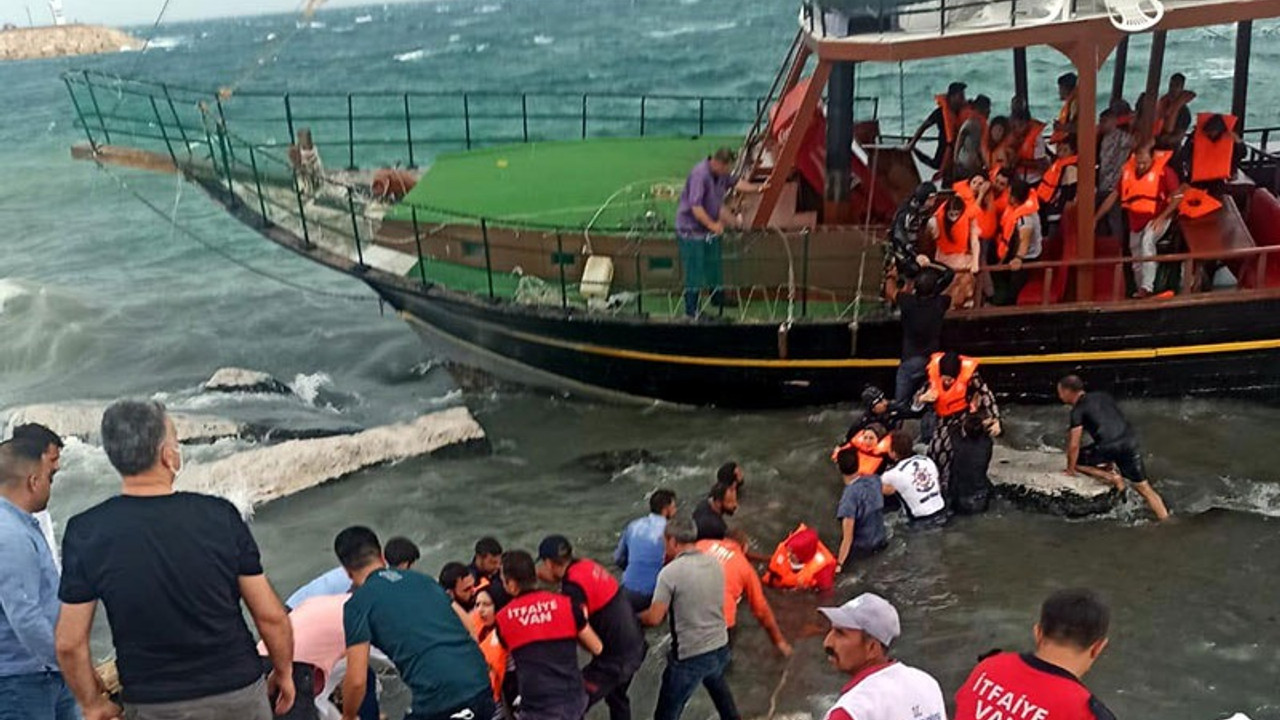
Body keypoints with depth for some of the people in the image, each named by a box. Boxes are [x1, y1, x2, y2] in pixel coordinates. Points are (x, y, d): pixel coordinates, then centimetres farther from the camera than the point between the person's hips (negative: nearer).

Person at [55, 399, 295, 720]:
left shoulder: (86, 531, -9)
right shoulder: (219, 515, -10)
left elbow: (69, 643, -5)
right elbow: (270, 616, -6)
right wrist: (284, 672, 10)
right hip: (237, 694, 0)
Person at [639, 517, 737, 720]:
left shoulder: (670, 572, -17)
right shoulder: (714, 563, 2)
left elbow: (654, 618, -16)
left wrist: (637, 616, 4)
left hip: (689, 657, -6)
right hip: (720, 648, 6)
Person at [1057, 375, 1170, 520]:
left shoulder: (1078, 410, 4)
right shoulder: (1102, 396, 24)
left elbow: (1074, 445, -1)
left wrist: (1070, 470, 11)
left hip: (1109, 446, -6)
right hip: (1130, 440, 6)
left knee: (1076, 460, 14)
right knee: (1144, 487, 13)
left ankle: (1111, 478, 2)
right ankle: (1165, 520, 7)